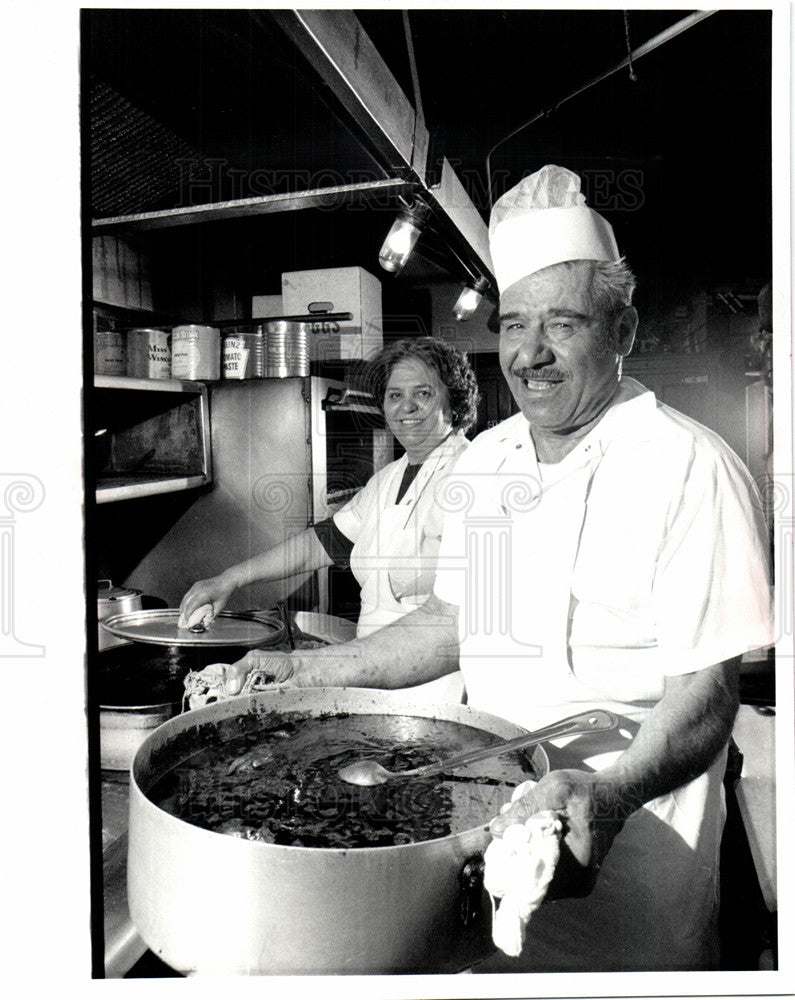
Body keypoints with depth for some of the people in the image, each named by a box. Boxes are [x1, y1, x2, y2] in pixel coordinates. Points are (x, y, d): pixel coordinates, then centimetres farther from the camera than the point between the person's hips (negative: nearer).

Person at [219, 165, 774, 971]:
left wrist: (611, 793, -37)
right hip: (493, 824, 6)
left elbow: (705, 690, -18)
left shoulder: (688, 467, -17)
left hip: (628, 858, -5)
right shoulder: (482, 461, 4)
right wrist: (307, 672, 4)